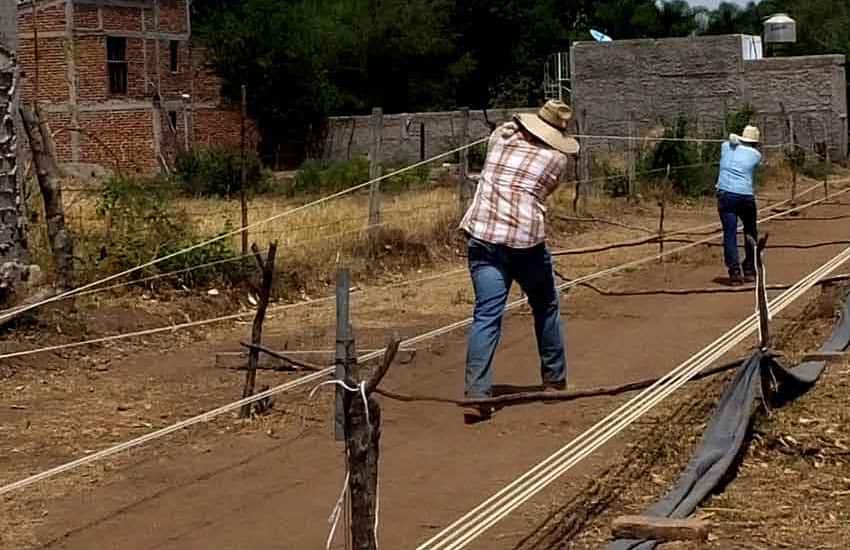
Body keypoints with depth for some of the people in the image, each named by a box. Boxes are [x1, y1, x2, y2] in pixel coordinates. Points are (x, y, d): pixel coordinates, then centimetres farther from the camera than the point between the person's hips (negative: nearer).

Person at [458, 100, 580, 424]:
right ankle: (554, 379, 33)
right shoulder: (557, 158, 3)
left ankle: (476, 394, -14)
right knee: (546, 309, 20)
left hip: (482, 236, 2)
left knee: (486, 315, -2)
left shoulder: (501, 135, 11)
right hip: (526, 239, -2)